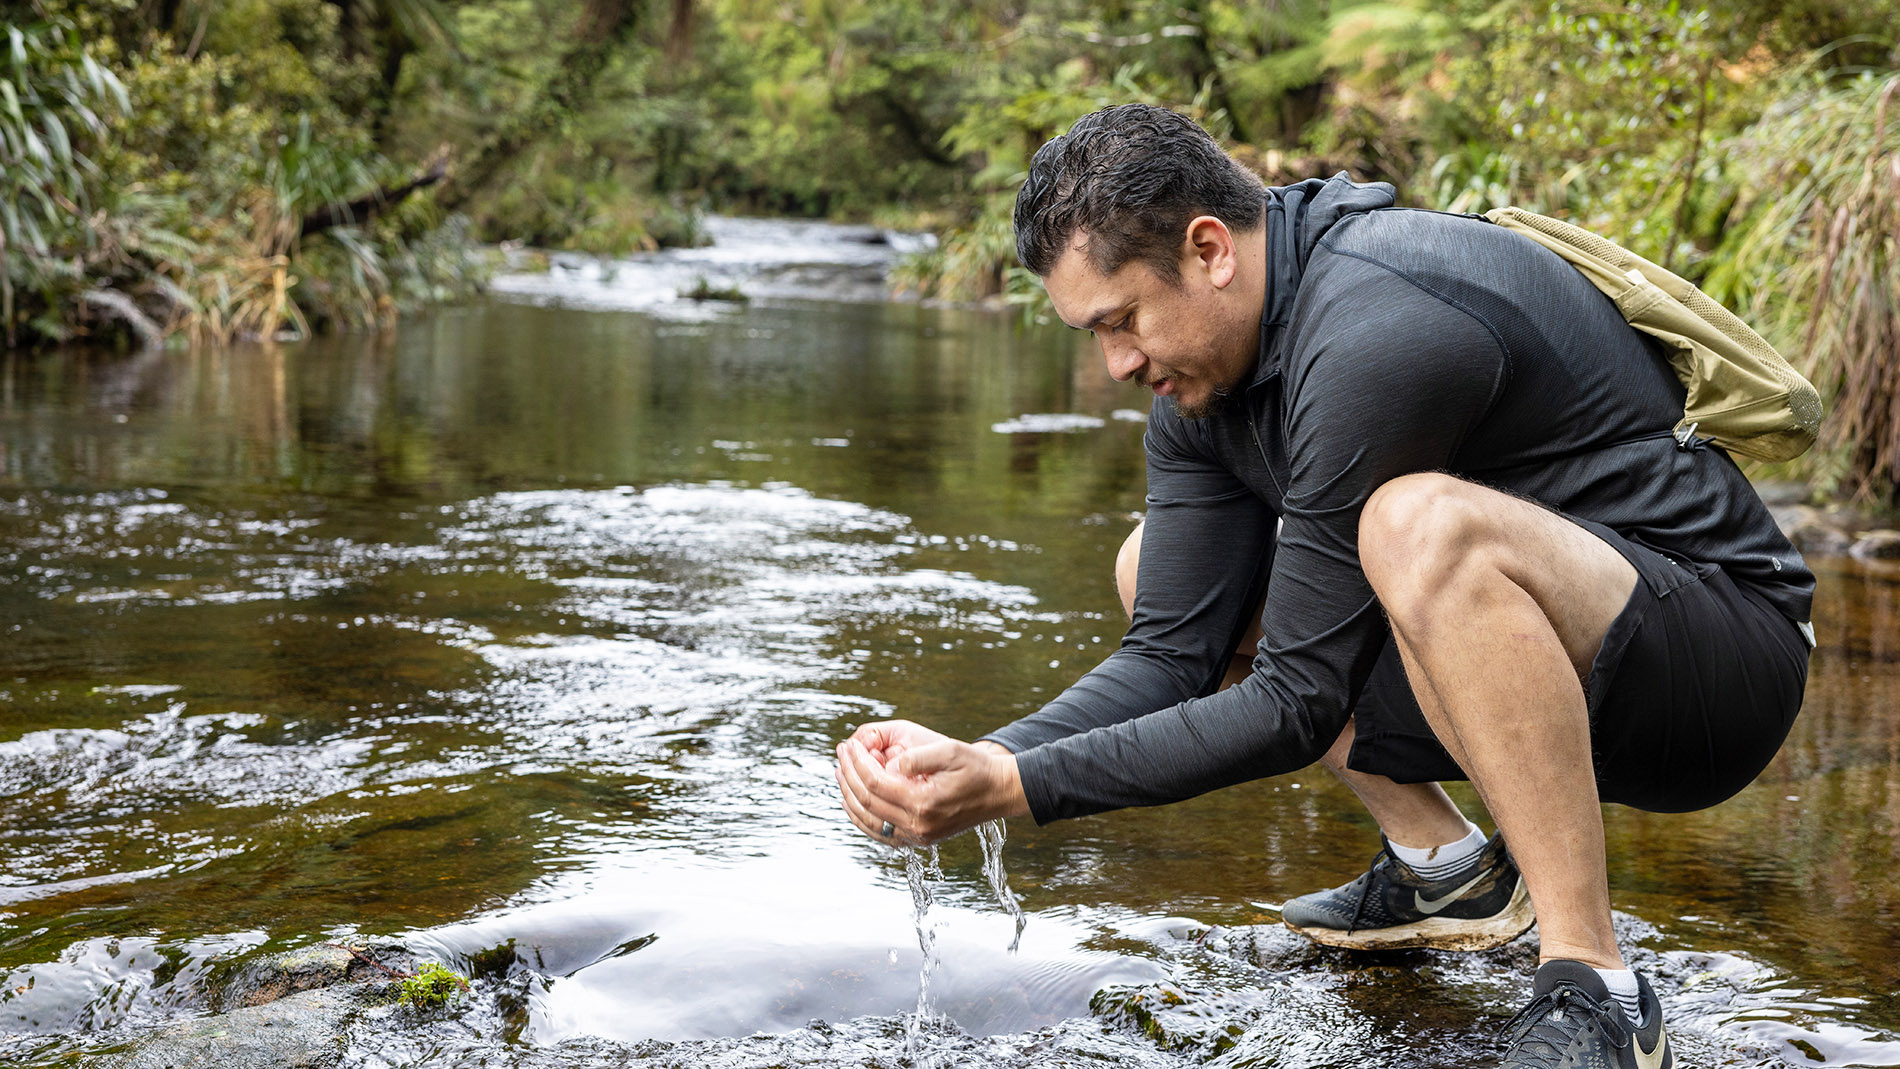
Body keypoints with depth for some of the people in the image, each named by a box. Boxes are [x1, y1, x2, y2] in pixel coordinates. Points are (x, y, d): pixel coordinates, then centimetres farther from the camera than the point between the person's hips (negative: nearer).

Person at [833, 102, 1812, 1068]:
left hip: (1726, 655, -9)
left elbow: (1296, 707, -24)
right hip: (1541, 646, 9)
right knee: (1159, 570, 7)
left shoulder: (1377, 333, -27)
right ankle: (1441, 869, 9)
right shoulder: (1203, 367, 0)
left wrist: (1015, 790, -23)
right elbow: (1171, 654, 0)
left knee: (1419, 524, -38)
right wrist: (979, 761, -15)